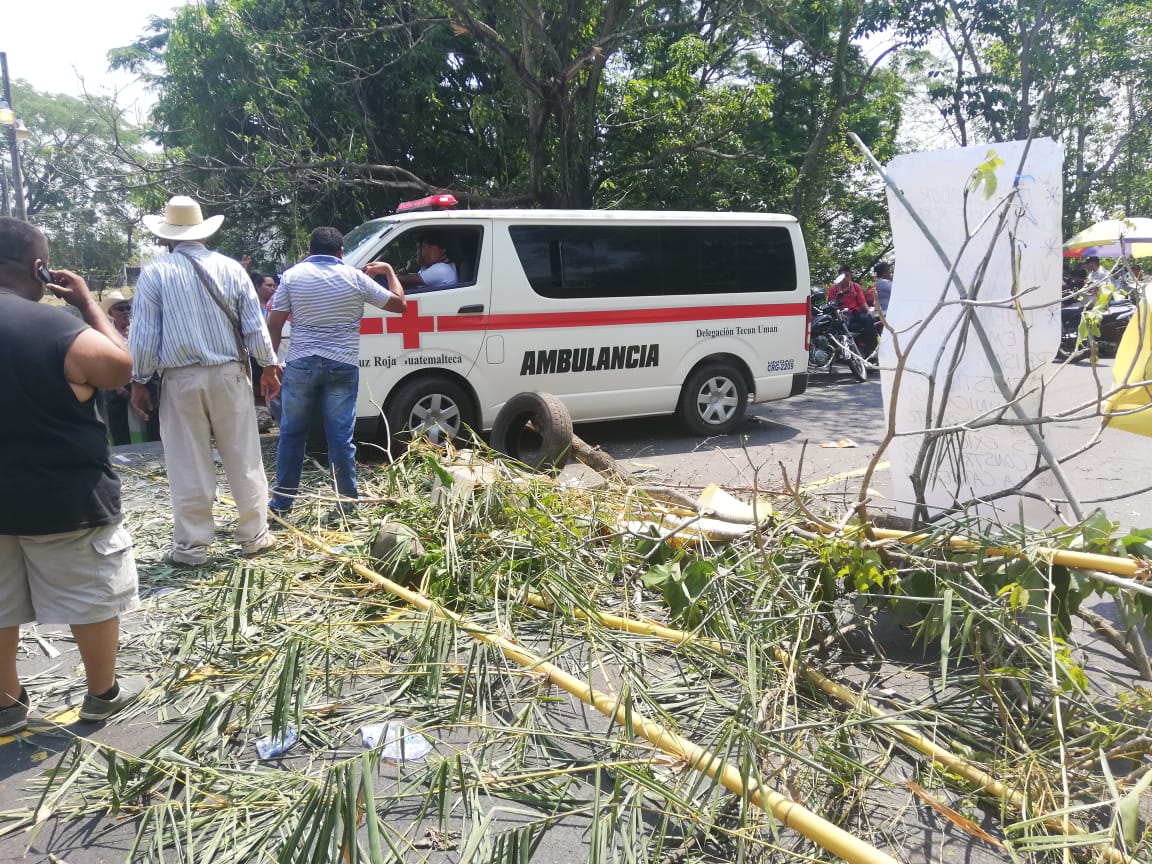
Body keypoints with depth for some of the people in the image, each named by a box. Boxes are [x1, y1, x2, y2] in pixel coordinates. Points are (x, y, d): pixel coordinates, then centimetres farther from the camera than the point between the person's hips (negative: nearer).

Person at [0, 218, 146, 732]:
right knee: (93, 596, 13)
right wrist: (88, 304, -1)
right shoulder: (59, 329, -21)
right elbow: (121, 369, -6)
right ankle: (103, 693, 27)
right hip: (67, 498, -5)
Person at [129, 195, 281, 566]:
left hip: (181, 379, -2)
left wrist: (138, 381, 6)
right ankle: (254, 535, 17)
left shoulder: (154, 272, -3)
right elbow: (255, 325, 5)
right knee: (244, 459, 9)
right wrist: (269, 366, 15)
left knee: (189, 467, 4)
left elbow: (144, 334, -2)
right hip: (229, 374, 2)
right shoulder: (230, 267, 3)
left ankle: (192, 546, 11)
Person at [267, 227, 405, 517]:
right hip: (343, 366, 0)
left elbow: (274, 324, 0)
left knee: (291, 434, 11)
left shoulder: (293, 275, 3)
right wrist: (389, 270, 22)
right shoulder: (355, 277, 1)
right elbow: (398, 303, 8)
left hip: (301, 364, 1)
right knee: (341, 437, 3)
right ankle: (347, 503, 9)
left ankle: (282, 501, 18)